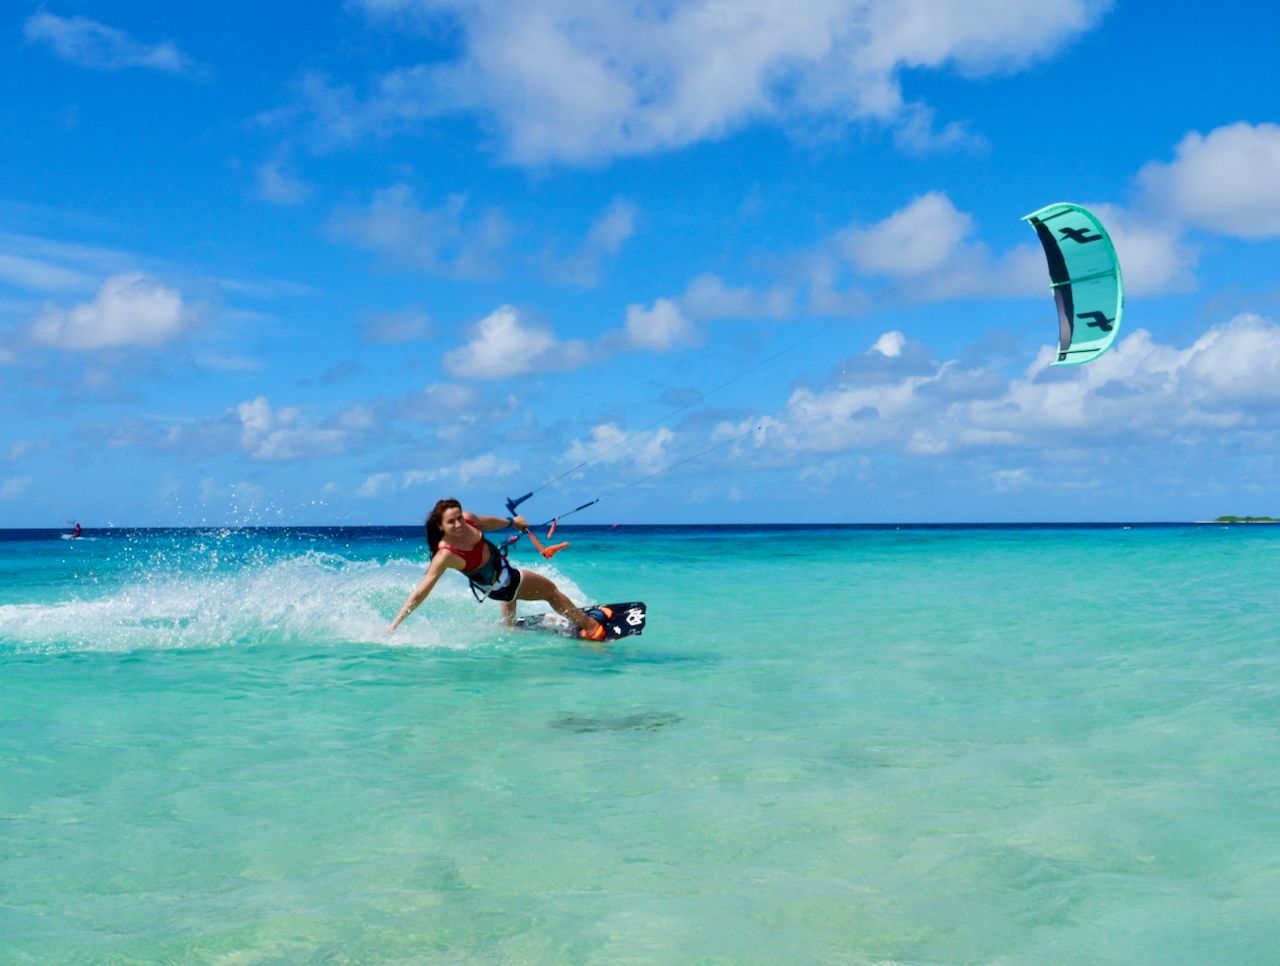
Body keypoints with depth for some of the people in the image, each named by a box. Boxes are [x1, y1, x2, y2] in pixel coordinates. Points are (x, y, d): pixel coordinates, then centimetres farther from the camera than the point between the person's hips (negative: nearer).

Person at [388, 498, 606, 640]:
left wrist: (511, 521, 21)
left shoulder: (468, 518, -20)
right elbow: (421, 593, -36)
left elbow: (486, 523, 5)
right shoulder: (445, 555, -37)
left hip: (506, 571, 4)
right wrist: (394, 625, -35)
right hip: (498, 587, -4)